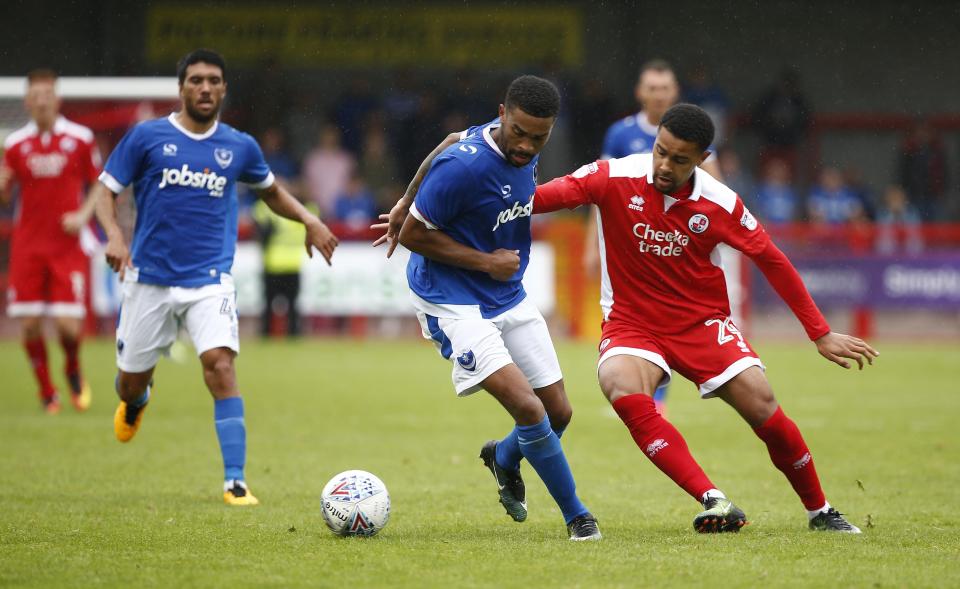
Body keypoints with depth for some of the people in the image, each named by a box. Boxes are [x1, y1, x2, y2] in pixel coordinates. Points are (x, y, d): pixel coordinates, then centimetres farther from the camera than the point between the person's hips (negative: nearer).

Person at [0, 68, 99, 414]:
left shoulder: (80, 138, 0)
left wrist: (84, 214, -9)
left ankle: (73, 371, 23)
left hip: (67, 246, -2)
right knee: (29, 325, -4)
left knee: (69, 325, -10)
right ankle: (46, 392, 16)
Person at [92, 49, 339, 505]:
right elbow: (105, 190, 1)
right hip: (149, 277, 0)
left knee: (220, 365, -21)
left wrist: (308, 219, 6)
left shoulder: (239, 147, 5)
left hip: (210, 281, 0)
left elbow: (270, 191, 24)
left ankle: (235, 482, -19)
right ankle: (136, 401, 51)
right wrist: (114, 235, -18)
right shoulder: (147, 137, -2)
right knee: (132, 379, 9)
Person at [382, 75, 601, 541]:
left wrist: (408, 202, 24)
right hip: (452, 302, -8)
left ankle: (503, 458, 42)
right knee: (527, 407, -22)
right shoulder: (465, 166, -27)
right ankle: (576, 516, -6)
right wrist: (486, 262, -17)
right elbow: (414, 235, -17)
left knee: (558, 413, 9)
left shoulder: (523, 152, -3)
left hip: (507, 296, 8)